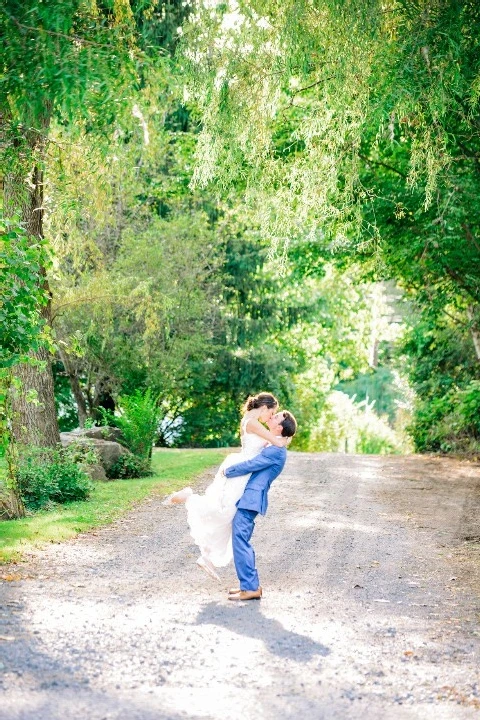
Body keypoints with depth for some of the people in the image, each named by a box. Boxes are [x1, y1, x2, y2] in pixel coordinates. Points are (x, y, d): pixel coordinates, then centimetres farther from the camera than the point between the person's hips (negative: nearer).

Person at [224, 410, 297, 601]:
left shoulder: (276, 450, -14)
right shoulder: (272, 447, 18)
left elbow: (251, 465, -16)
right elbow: (254, 464, 25)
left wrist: (227, 471, -4)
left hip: (250, 499, -10)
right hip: (247, 498, 10)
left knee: (241, 541, -11)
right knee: (242, 542, 13)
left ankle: (250, 588, -8)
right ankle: (249, 584, 19)